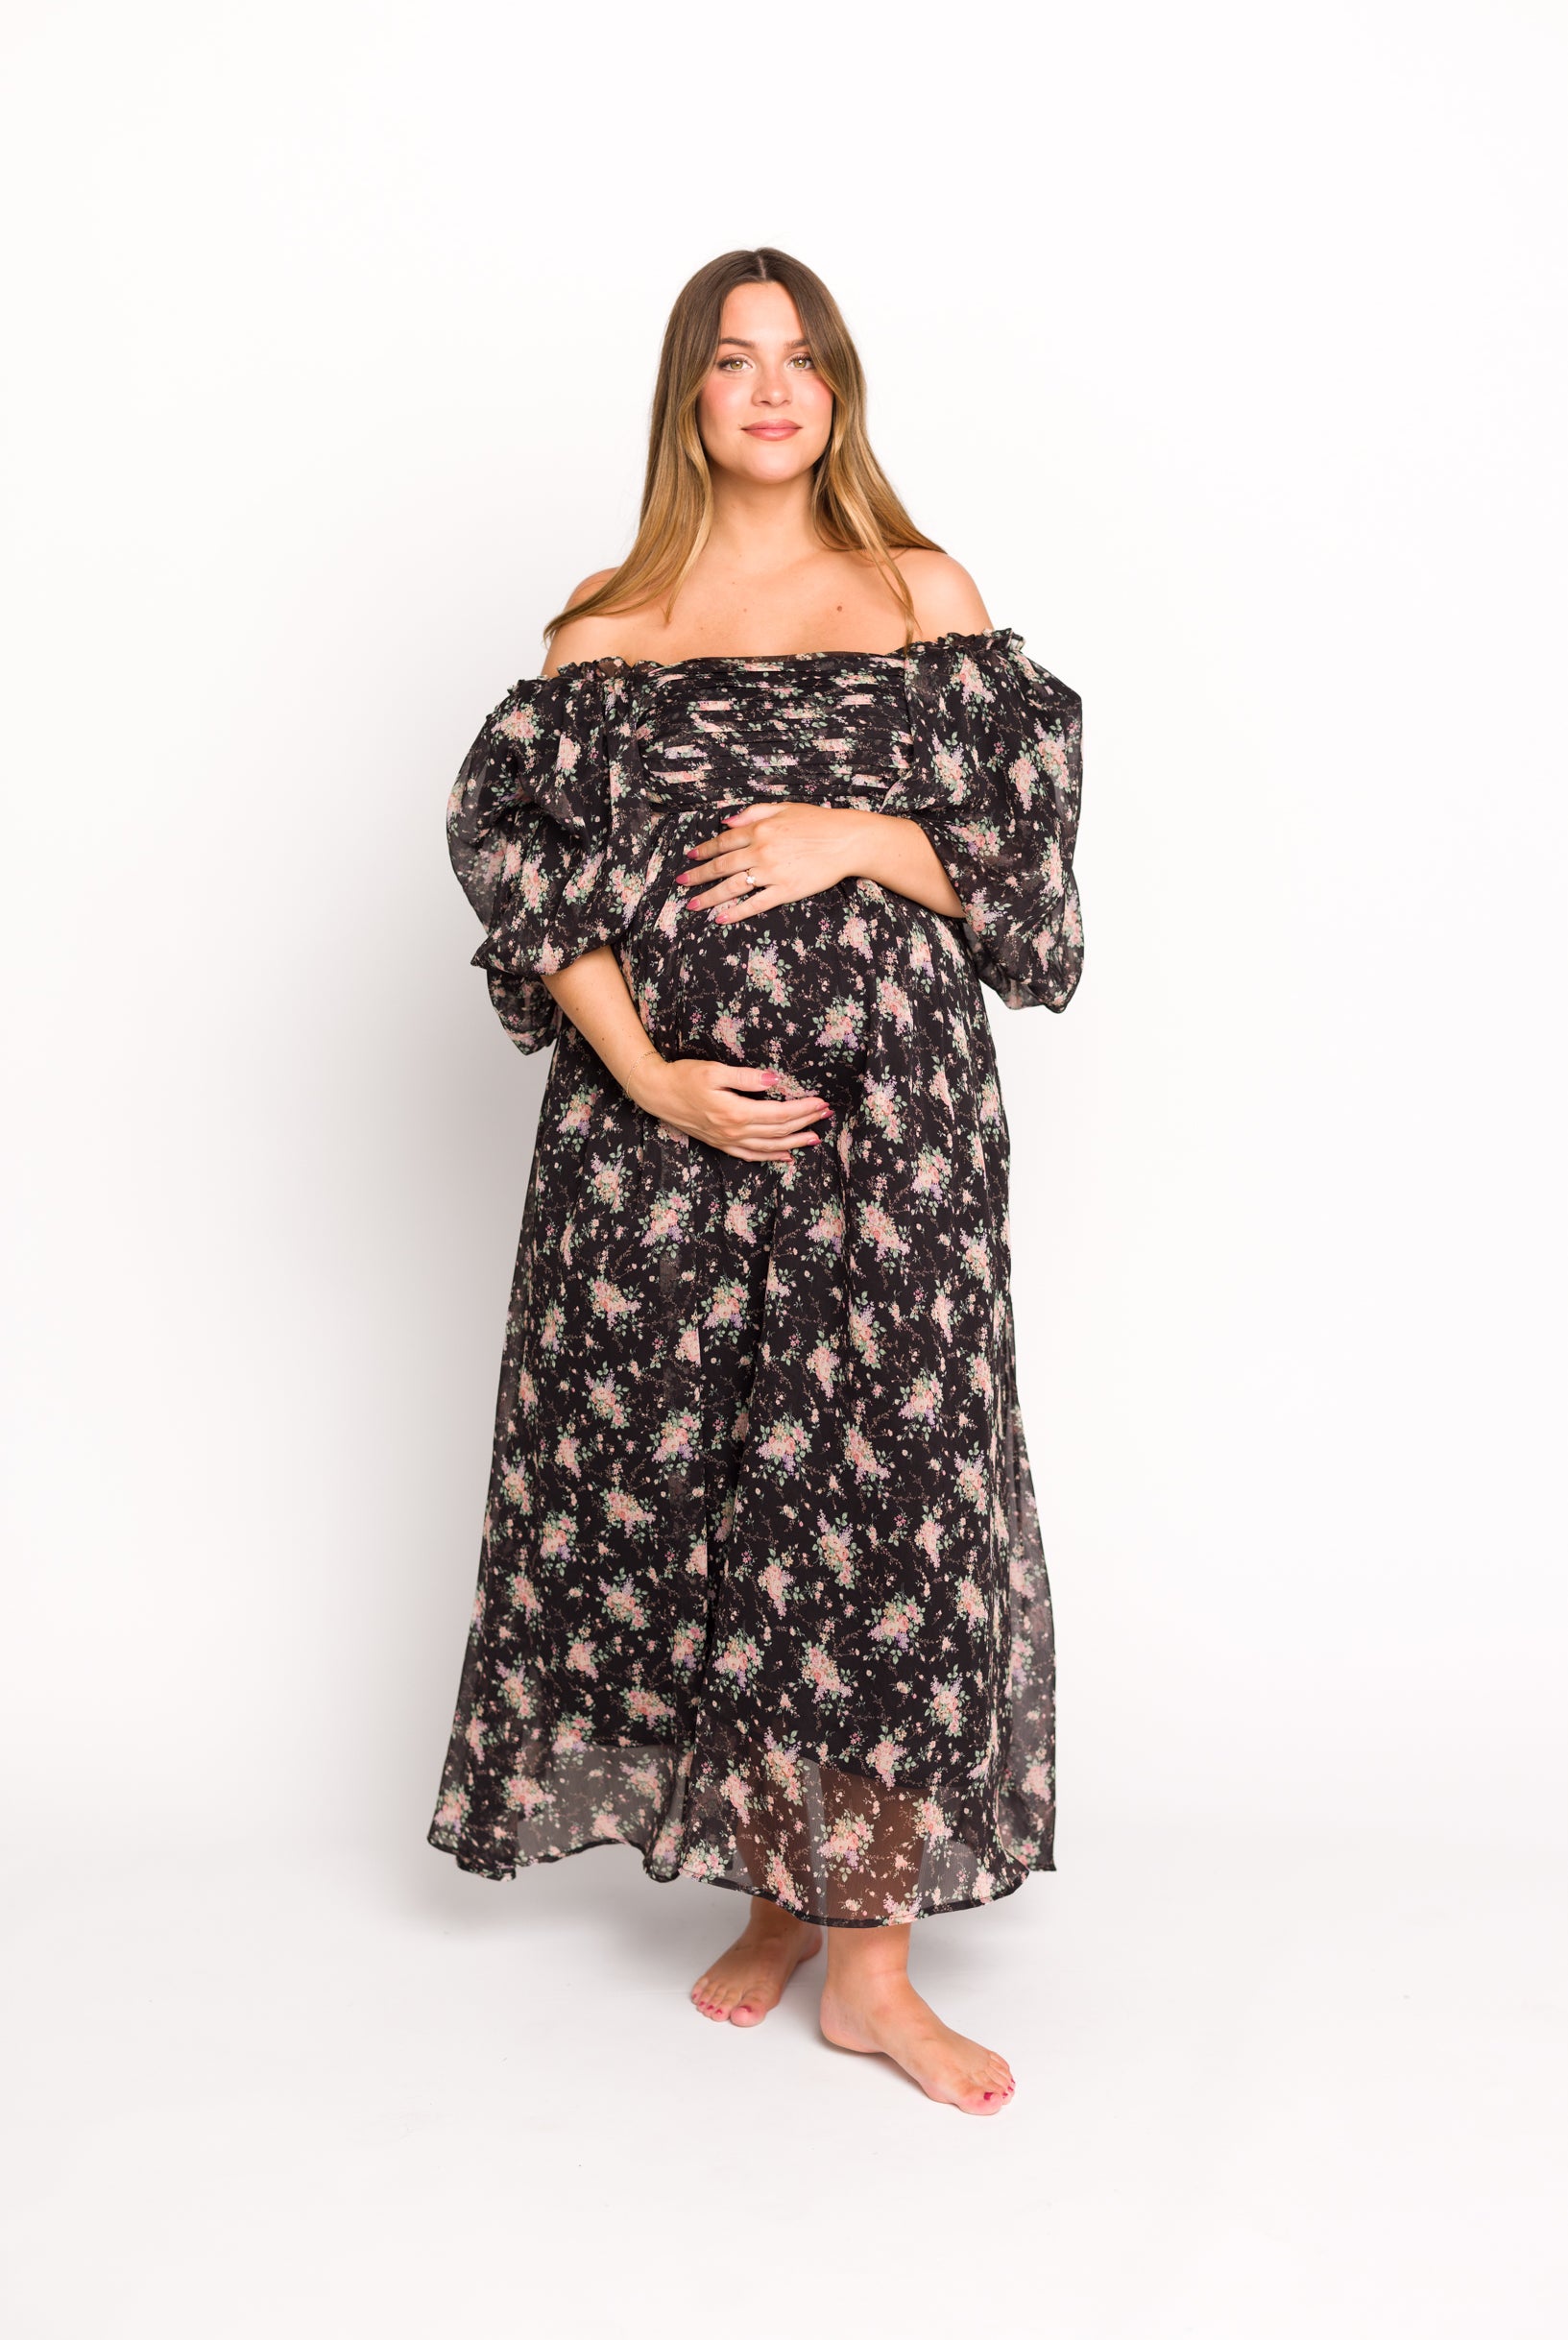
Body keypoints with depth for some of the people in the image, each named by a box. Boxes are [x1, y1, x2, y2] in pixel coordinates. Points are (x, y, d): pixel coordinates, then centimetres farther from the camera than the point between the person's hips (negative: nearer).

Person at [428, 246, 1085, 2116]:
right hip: (654, 1120, 1)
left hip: (884, 1116, -1)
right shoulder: (606, 630, 9)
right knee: (686, 1486, 4)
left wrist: (859, 839, -12)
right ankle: (778, 1890, 23)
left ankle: (870, 1949, 9)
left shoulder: (926, 600, 9)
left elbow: (1025, 847, 7)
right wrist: (649, 1076, -10)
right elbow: (525, 866, 3)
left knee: (876, 1491, -4)